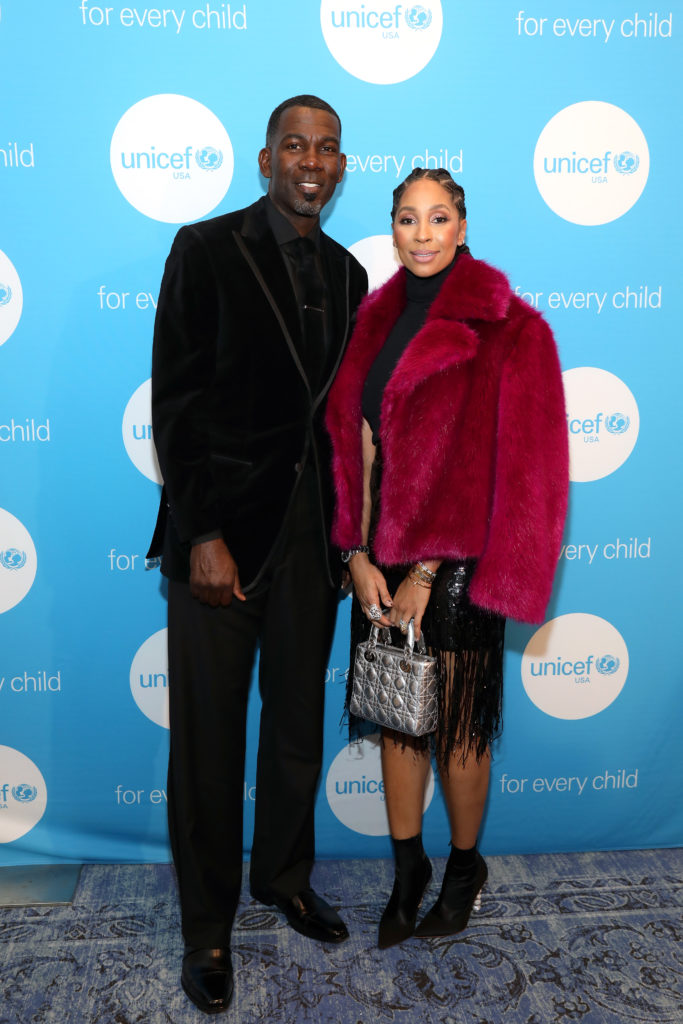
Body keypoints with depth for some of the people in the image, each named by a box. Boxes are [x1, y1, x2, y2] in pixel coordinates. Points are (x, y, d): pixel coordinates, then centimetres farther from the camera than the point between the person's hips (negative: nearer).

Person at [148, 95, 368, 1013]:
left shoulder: (346, 273, 12)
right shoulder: (207, 249, -4)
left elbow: (340, 405, 13)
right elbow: (176, 402, -9)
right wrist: (203, 536, -15)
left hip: (311, 529, 5)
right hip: (223, 528, -5)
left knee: (298, 717, 15)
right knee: (209, 734, 6)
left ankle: (285, 875, 37)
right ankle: (208, 923, 24)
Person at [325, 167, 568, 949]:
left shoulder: (506, 329, -8)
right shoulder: (377, 320, 8)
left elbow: (505, 465, -12)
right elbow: (356, 444, 6)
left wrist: (426, 571, -13)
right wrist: (359, 556, -4)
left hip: (454, 563, -5)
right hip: (383, 558, 5)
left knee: (456, 727, 8)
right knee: (394, 717, 14)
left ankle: (464, 866, 33)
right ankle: (407, 869, 33)